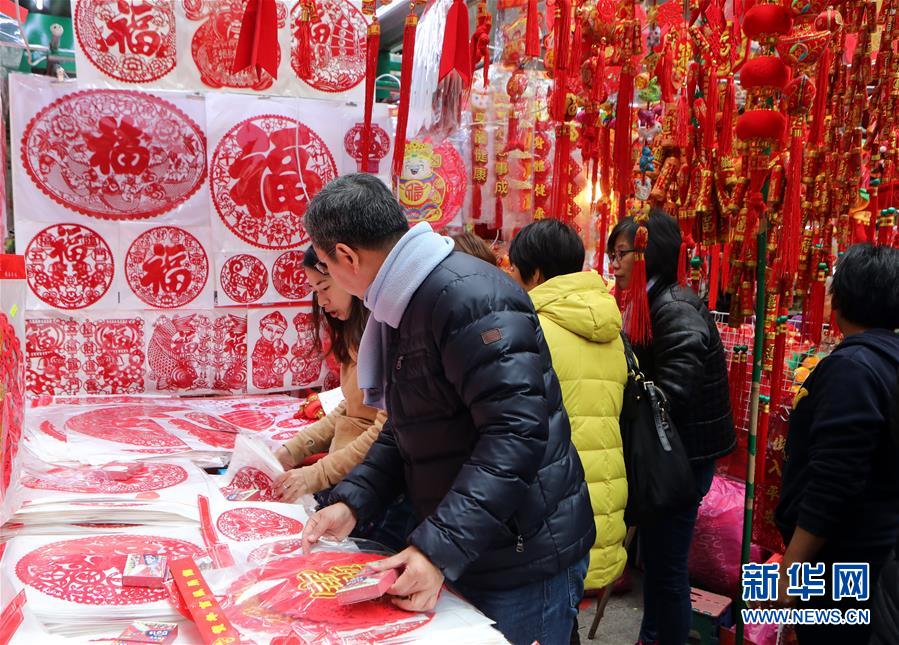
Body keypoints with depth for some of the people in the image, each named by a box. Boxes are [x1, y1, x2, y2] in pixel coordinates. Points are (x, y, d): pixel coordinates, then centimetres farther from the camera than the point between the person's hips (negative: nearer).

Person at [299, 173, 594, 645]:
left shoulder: (467, 296, -23)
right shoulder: (405, 305, 10)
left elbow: (517, 431, -29)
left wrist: (440, 550, -30)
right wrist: (352, 503, 2)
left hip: (524, 563, -9)